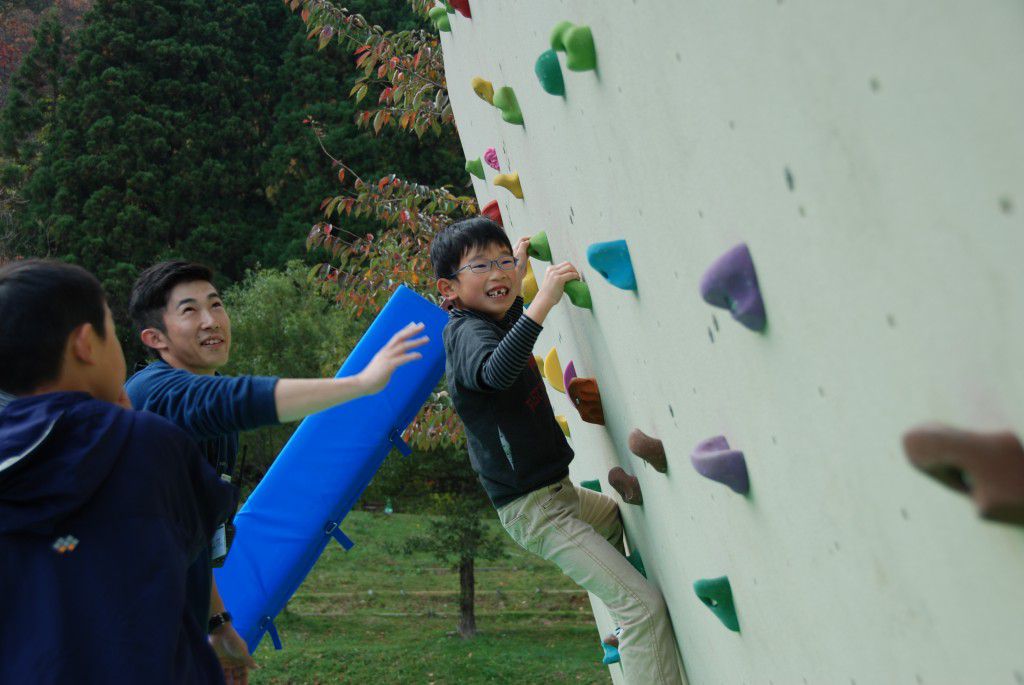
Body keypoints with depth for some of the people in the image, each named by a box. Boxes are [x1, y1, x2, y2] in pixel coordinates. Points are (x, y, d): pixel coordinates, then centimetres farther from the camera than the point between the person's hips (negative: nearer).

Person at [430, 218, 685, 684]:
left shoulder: (497, 319, 7)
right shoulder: (467, 331, -20)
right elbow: (494, 372, -45)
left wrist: (519, 262, 32)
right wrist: (543, 301, -47)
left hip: (558, 492, 10)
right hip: (532, 508, -10)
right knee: (643, 603, -17)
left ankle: (631, 642, 43)